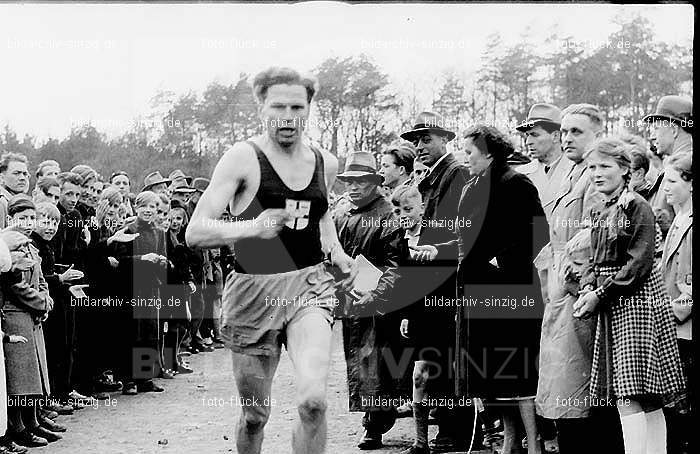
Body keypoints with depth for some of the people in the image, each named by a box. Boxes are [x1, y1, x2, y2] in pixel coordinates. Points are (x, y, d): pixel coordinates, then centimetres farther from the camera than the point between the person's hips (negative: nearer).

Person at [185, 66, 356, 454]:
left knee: (313, 401, -22)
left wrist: (336, 251, 13)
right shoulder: (243, 158, -8)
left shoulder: (326, 163, 8)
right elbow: (195, 232, -14)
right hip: (253, 291, -2)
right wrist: (253, 227, -30)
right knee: (254, 415, 10)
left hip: (309, 285, 2)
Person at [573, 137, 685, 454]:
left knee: (629, 395, -13)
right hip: (610, 306, 8)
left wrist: (601, 294, -15)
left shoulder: (637, 207, -10)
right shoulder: (598, 211, 15)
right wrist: (587, 290, -1)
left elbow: (640, 262, -16)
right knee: (648, 400, 9)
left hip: (636, 300, -8)